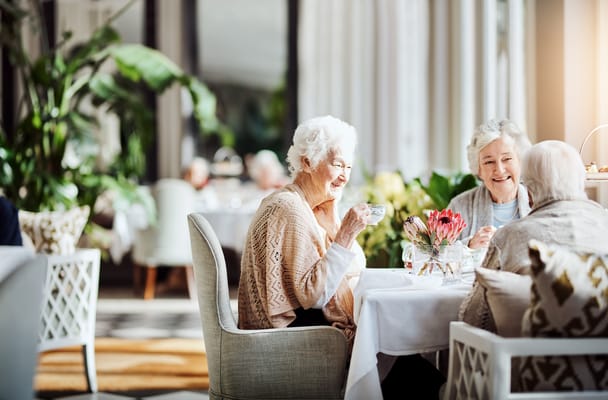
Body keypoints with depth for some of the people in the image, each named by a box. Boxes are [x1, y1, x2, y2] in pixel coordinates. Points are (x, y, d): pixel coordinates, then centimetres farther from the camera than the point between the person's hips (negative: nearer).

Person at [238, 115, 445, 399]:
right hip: (292, 333, -9)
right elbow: (312, 296, -23)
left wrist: (331, 214, 1)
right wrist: (345, 235, -24)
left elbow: (354, 268, 9)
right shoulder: (289, 210, -18)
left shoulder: (310, 207, 12)